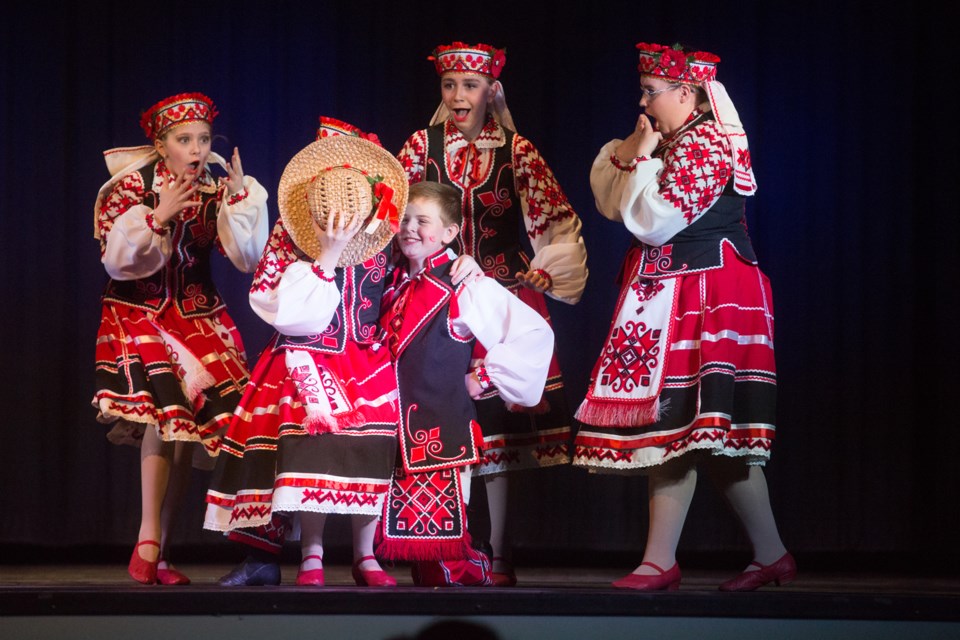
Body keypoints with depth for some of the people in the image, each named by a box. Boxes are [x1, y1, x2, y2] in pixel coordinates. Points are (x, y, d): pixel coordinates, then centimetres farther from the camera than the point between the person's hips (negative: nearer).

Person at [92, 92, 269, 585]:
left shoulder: (215, 192, 2)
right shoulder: (131, 188, -5)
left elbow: (248, 258, -8)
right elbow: (118, 261, -14)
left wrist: (240, 196, -16)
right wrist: (158, 217, -24)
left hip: (199, 317, 3)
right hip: (139, 314, -3)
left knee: (187, 423, -8)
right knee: (165, 407, -22)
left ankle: (156, 551, 2)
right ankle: (148, 545, -18)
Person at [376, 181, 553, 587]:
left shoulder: (466, 288, -9)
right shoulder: (395, 286, 13)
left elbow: (535, 334, -15)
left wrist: (485, 377, -10)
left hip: (442, 430, -7)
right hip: (397, 428, 7)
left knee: (441, 531, -9)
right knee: (410, 532, 8)